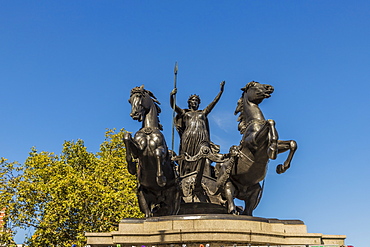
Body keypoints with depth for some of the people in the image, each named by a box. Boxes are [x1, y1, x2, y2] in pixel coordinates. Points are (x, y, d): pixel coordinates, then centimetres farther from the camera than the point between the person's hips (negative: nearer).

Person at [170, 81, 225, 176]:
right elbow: (173, 106, 14)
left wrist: (221, 91, 18)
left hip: (202, 138, 1)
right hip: (188, 138, 0)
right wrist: (171, 95, -2)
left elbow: (214, 102, 24)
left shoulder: (203, 113, 28)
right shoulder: (184, 113, 25)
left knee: (203, 158, -20)